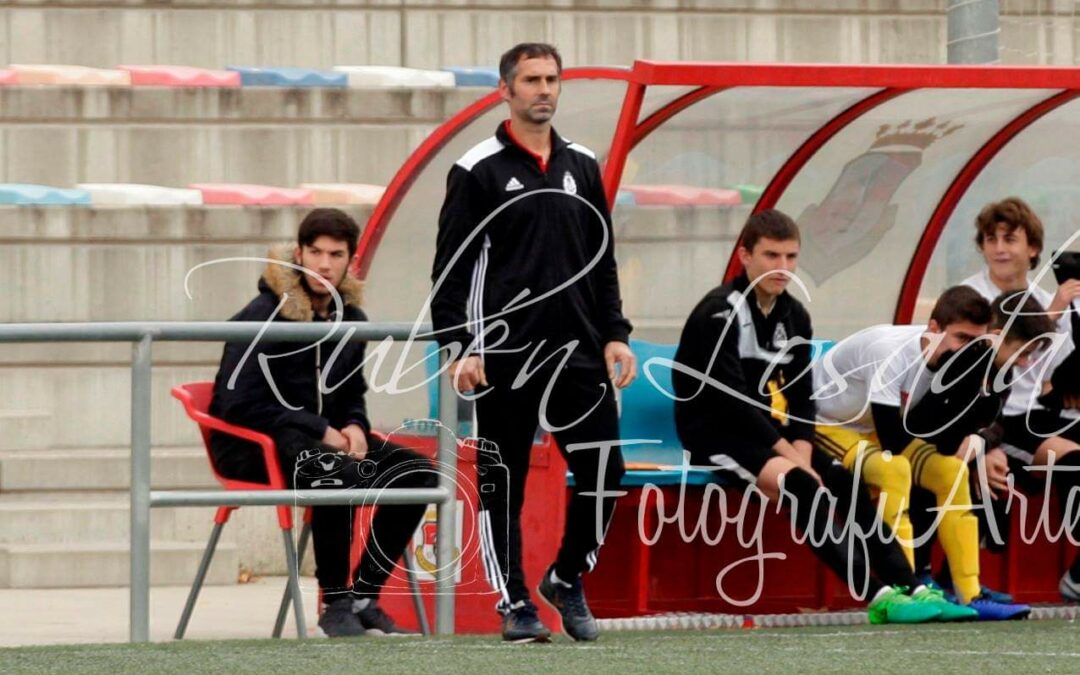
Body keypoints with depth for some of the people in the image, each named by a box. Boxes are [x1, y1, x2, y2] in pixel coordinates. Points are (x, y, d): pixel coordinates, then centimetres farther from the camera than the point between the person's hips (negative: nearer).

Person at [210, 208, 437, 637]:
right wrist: (321, 431, -19)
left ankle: (364, 595, -7)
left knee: (417, 471, -13)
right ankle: (334, 602, -24)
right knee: (336, 472, -38)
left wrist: (355, 426, -3)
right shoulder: (264, 315, -12)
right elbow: (238, 404, -17)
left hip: (323, 437, 7)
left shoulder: (349, 319, 9)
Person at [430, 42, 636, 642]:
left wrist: (614, 335, 9)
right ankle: (515, 604, 10)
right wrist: (459, 346, -10)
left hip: (577, 347, 4)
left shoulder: (583, 167, 12)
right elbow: (451, 268, -3)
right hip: (503, 354, -4)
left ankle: (567, 580, 15)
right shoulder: (477, 171, -2)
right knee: (504, 481, 2)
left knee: (604, 469, -4)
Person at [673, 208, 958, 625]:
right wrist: (789, 456, -22)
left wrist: (802, 452, -13)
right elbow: (730, 399, -20)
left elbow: (801, 397, 7)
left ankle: (909, 588, -19)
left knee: (847, 482, -12)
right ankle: (877, 595, -39)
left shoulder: (794, 317, 11)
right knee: (797, 482, -30)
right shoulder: (719, 313, -13)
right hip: (715, 434, -8)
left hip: (768, 433, 8)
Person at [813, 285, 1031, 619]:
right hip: (826, 424, -8)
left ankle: (970, 595, -9)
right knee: (893, 469, -32)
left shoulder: (950, 359, -8)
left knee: (952, 470, -8)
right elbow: (892, 442, -36)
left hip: (873, 429, 8)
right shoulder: (890, 352, -33)